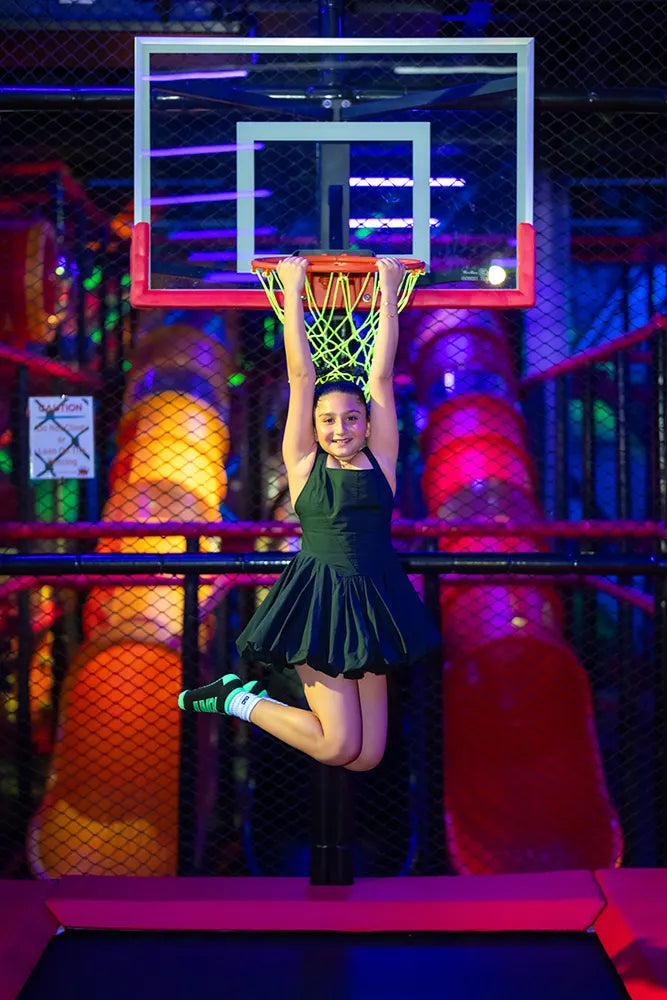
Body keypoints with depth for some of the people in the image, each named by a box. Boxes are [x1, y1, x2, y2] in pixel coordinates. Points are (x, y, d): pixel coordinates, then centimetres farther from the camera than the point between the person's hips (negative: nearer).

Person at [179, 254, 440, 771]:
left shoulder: (380, 460, 7)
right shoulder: (303, 463, 3)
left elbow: (382, 375, 6)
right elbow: (301, 375, 1)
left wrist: (389, 292, 7)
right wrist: (292, 290, 3)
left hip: (371, 601, 4)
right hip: (318, 601, -3)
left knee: (367, 757, 2)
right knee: (339, 746, -8)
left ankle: (307, 680, 26)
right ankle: (239, 698, 13)